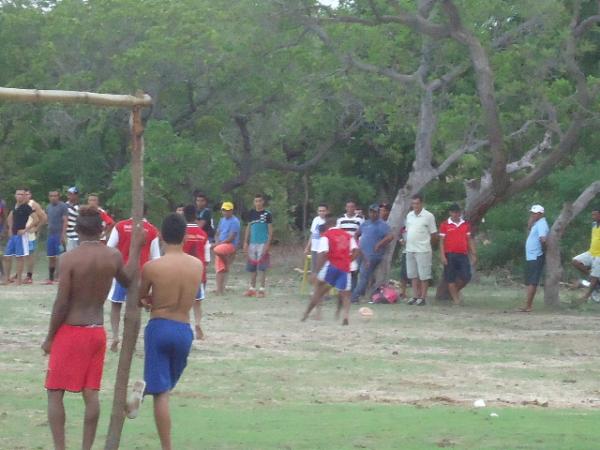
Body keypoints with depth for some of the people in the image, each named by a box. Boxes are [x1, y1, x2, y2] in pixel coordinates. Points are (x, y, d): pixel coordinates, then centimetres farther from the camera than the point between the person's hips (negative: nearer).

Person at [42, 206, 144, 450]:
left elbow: (61, 303, -15)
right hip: (97, 331, 5)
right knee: (91, 394, 10)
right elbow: (128, 281, 19)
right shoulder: (113, 257, -2)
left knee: (55, 393, 3)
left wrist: (49, 337, -5)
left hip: (70, 331, -5)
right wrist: (136, 248, 27)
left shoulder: (69, 258, -16)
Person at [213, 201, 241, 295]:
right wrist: (217, 242, -3)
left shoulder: (234, 221, -9)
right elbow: (218, 233, 19)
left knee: (217, 250, -36)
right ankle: (220, 290, 2)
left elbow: (231, 238, -15)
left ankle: (228, 261, -9)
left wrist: (219, 243, -16)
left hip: (231, 245, -7)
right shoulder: (222, 220, 16)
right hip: (220, 245, 7)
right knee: (219, 269, 1)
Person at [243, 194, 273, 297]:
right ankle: (252, 289, 14)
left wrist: (268, 244, -12)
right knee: (252, 267, 7)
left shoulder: (267, 214, -3)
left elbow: (270, 230, -4)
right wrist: (245, 242, 9)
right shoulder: (251, 213, 10)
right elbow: (248, 228, 15)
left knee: (262, 267, -5)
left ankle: (262, 289, -2)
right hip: (252, 243, 5)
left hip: (263, 243, -5)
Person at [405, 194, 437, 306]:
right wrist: (407, 240, 7)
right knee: (413, 275, 10)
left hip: (423, 250, -6)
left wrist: (423, 241, 1)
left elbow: (433, 234, -2)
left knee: (424, 275, -2)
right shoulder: (409, 215, 11)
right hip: (410, 249, 6)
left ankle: (423, 297, 2)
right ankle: (415, 296, 17)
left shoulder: (428, 216, -6)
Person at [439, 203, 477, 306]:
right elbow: (441, 241, -1)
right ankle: (455, 299, 4)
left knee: (466, 277, -4)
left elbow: (470, 240, 14)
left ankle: (456, 290, 23)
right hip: (450, 255, -3)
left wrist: (474, 254, 8)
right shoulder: (444, 225, 1)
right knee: (451, 278, -2)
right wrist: (442, 256, -9)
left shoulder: (466, 225, 11)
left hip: (463, 255, 3)